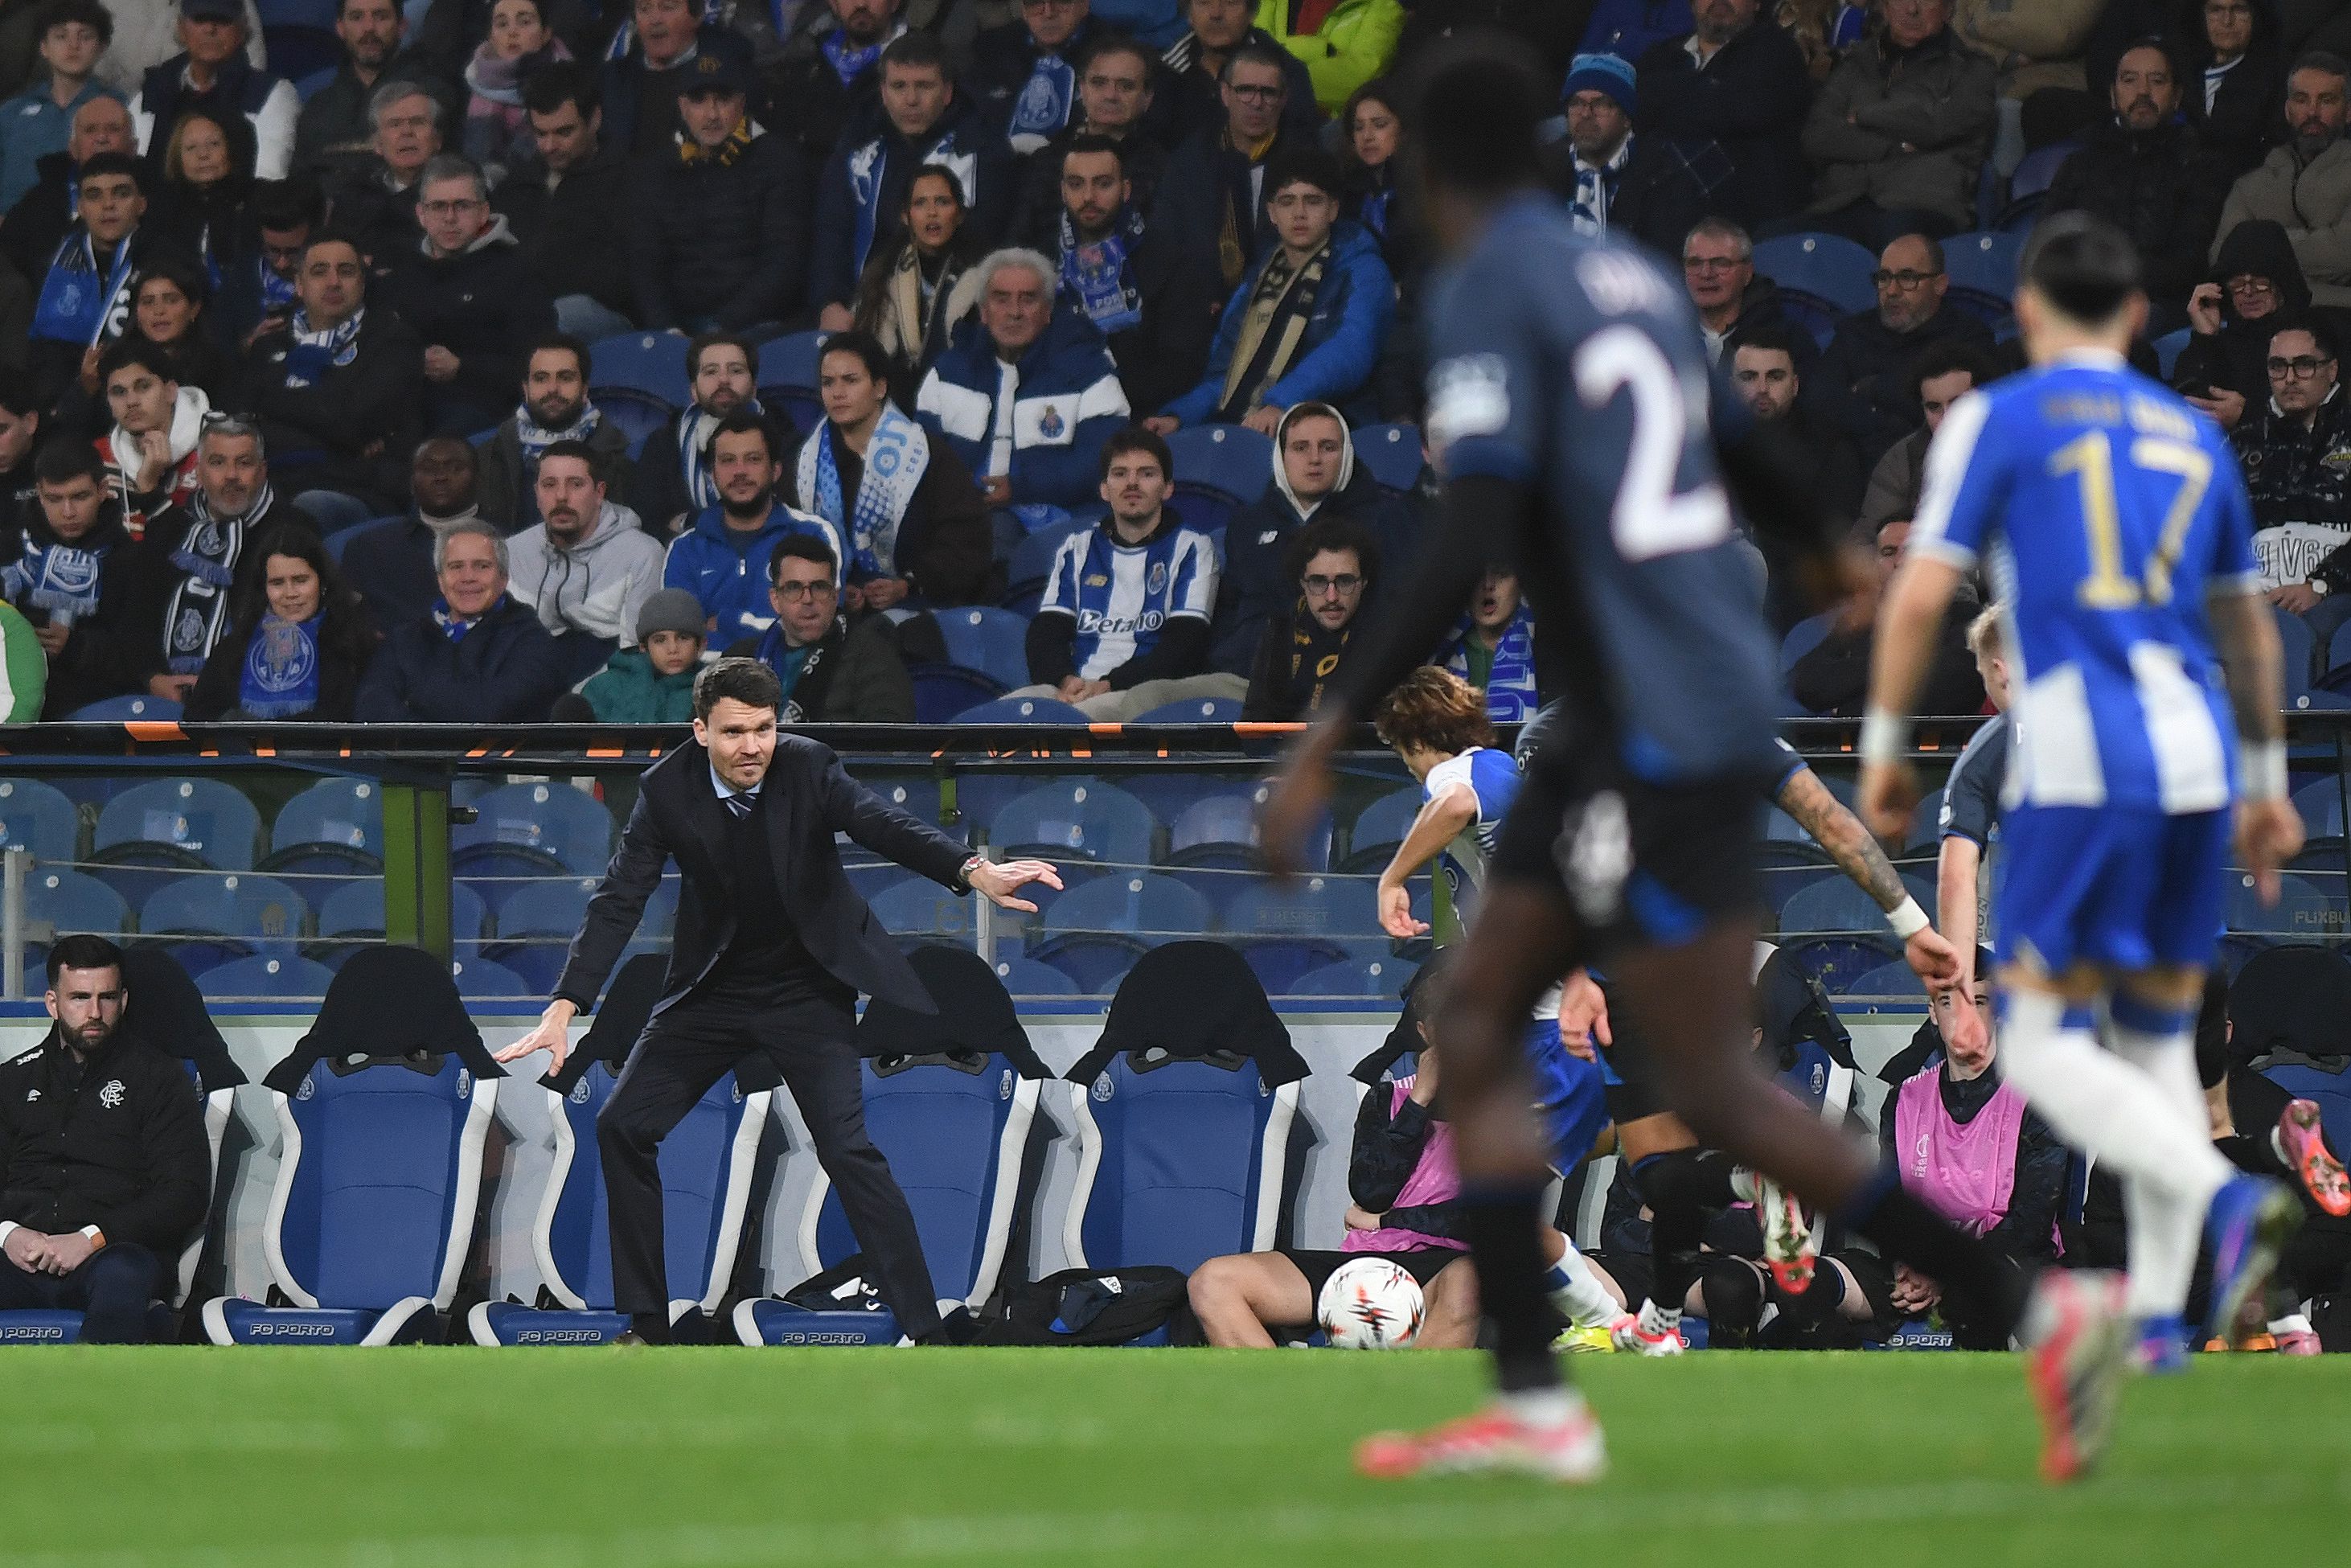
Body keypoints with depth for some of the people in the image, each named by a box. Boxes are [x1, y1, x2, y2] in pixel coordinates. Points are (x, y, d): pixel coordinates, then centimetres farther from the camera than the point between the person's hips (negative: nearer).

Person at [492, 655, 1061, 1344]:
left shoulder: (807, 768, -18)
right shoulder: (668, 789, -13)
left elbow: (886, 824, -32)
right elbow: (619, 900, -15)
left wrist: (976, 872, -52)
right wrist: (564, 1008, -25)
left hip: (807, 990, -3)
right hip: (714, 990, 3)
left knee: (849, 1149, -16)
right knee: (623, 1127, -1)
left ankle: (925, 1332, -13)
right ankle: (648, 1324, 12)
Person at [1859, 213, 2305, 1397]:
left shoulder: (2000, 421, 3)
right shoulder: (2193, 437, 19)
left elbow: (1921, 592, -4)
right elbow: (2250, 631, 26)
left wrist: (1883, 746, 6)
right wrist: (2265, 785, 36)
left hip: (2079, 768, -5)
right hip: (2197, 761, 5)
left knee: (2044, 1049, -4)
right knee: (2158, 1040, 14)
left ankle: (2223, 1196, -27)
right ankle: (2158, 1315, 7)